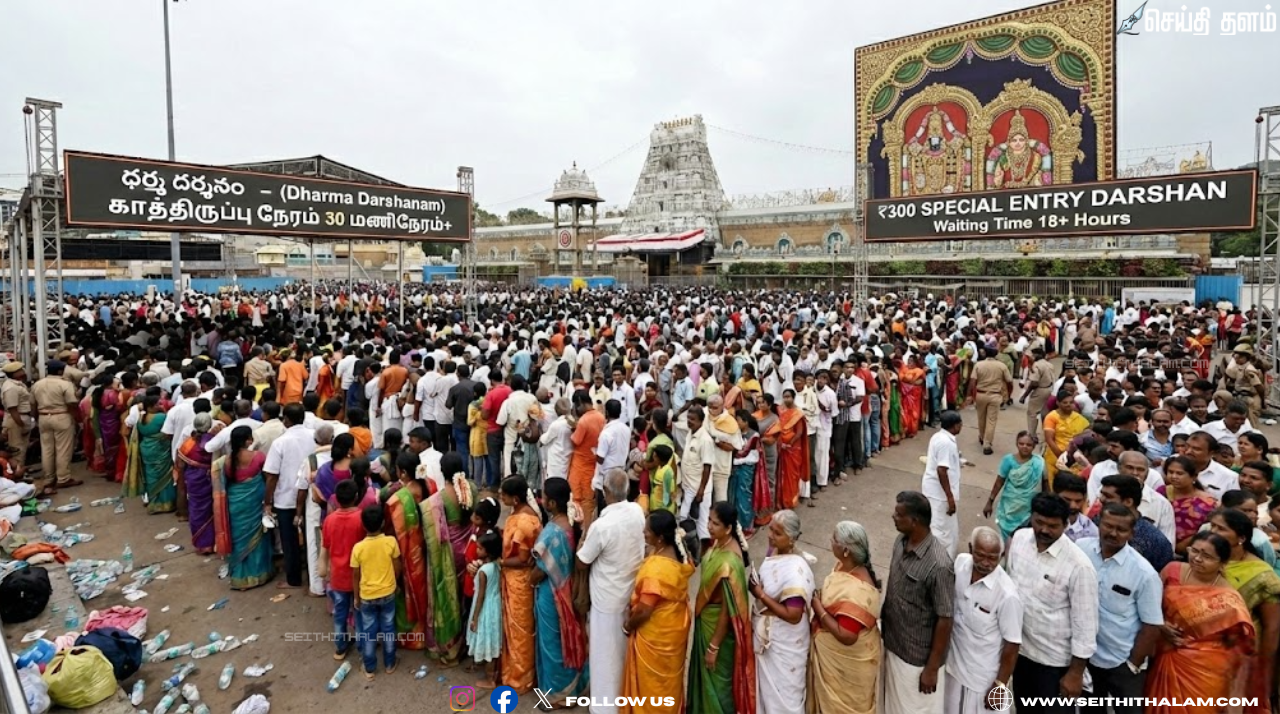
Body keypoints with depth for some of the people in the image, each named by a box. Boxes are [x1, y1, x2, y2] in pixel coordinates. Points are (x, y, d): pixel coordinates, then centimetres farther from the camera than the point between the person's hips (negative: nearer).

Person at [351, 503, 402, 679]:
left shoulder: (358, 548, -18)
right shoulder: (391, 542, -18)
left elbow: (356, 576, -8)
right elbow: (397, 568, -6)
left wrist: (356, 597, 6)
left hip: (367, 596, -1)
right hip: (388, 593, 1)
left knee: (368, 631, 15)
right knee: (388, 629, 17)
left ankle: (369, 668, 27)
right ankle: (390, 664, 29)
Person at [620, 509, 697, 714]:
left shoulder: (656, 568, -35)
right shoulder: (682, 555, -9)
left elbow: (644, 611, -27)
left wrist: (628, 626, -7)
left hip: (655, 634, -8)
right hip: (676, 627, 8)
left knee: (651, 683, 16)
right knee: (670, 678, 27)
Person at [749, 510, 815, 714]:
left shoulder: (796, 570, -29)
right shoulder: (774, 552, -4)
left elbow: (793, 615, -29)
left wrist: (761, 595, -25)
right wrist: (757, 588, -3)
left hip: (784, 645, -8)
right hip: (766, 636, 8)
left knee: (782, 696, 13)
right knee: (766, 687, 26)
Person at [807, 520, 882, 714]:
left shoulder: (856, 591, -36)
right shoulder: (845, 566, -8)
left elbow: (846, 636, -33)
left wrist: (818, 608, -25)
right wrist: (821, 600, -5)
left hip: (848, 661, -8)